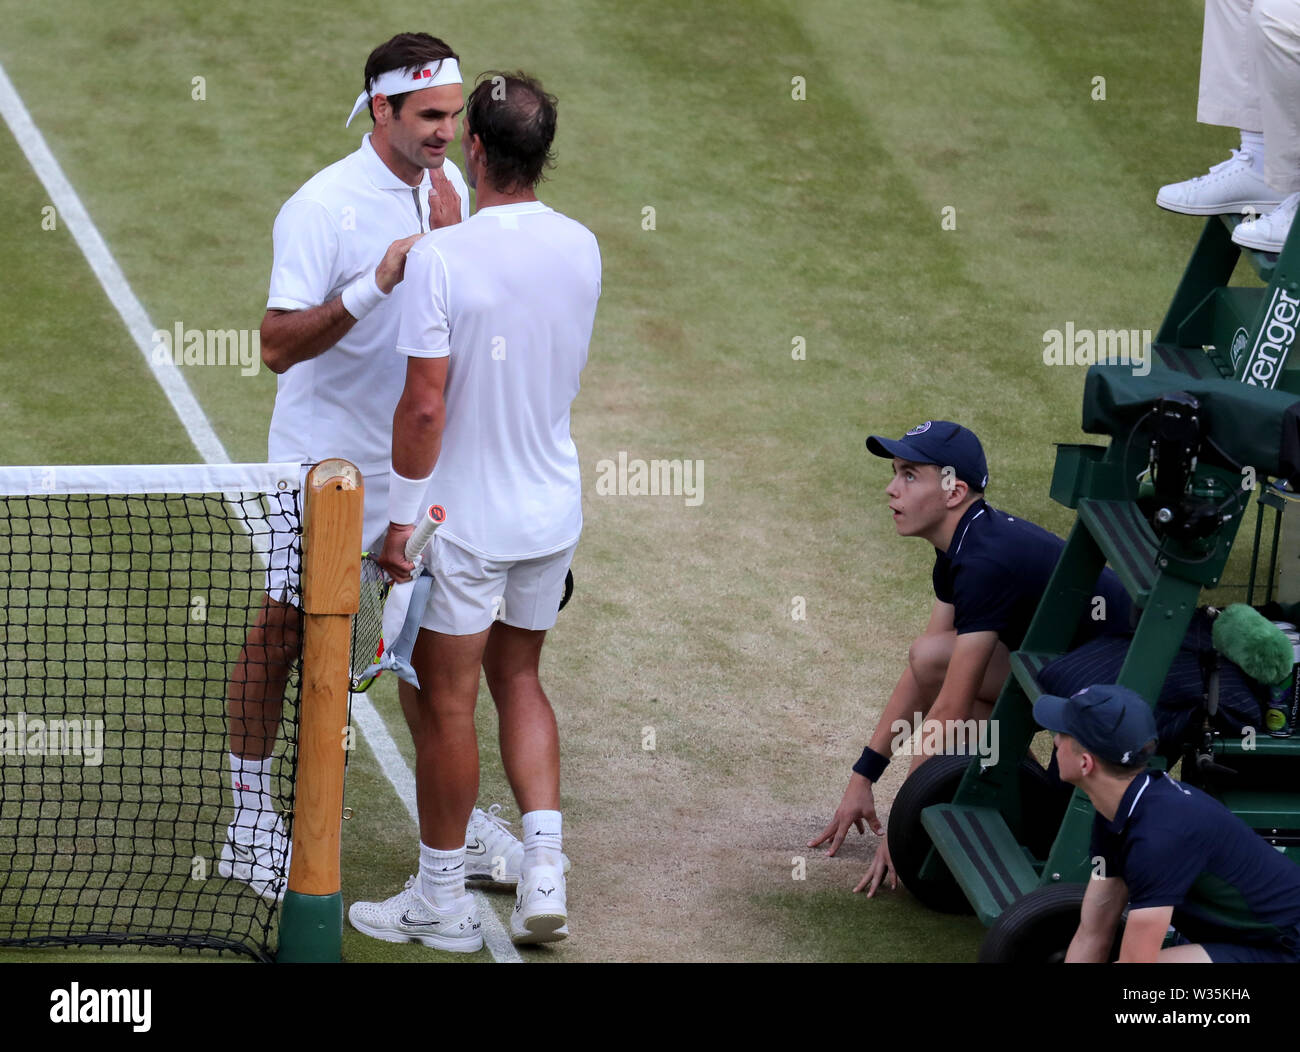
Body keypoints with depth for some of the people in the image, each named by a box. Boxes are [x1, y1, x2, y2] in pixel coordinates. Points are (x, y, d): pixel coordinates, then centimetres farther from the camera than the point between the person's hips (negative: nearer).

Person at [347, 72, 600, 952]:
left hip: (463, 518, -6)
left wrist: (403, 517, -12)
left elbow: (425, 404, -21)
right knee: (518, 679, 20)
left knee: (444, 703, 7)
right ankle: (544, 874, 10)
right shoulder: (582, 248, -3)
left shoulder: (441, 258, -21)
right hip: (553, 509, 6)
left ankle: (442, 900, 18)